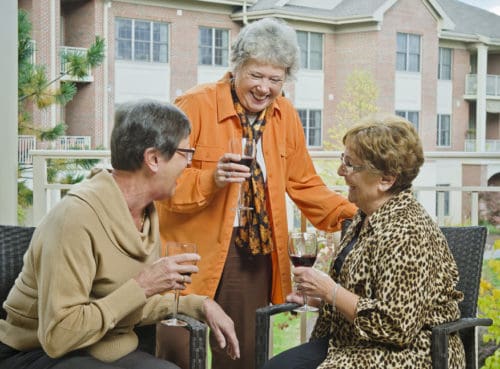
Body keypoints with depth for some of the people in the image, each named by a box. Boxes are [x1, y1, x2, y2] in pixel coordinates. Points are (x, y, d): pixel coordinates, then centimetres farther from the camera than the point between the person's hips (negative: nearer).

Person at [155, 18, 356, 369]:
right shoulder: (196, 106, -10)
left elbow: (304, 184, 16)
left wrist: (352, 214, 4)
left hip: (257, 253, 5)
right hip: (198, 255, -4)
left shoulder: (285, 115, 7)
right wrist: (211, 178, -26)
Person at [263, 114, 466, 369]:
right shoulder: (367, 218, 10)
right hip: (350, 343, 10)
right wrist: (316, 296, 10)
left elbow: (396, 326, -25)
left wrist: (331, 292, -19)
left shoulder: (407, 233, -22)